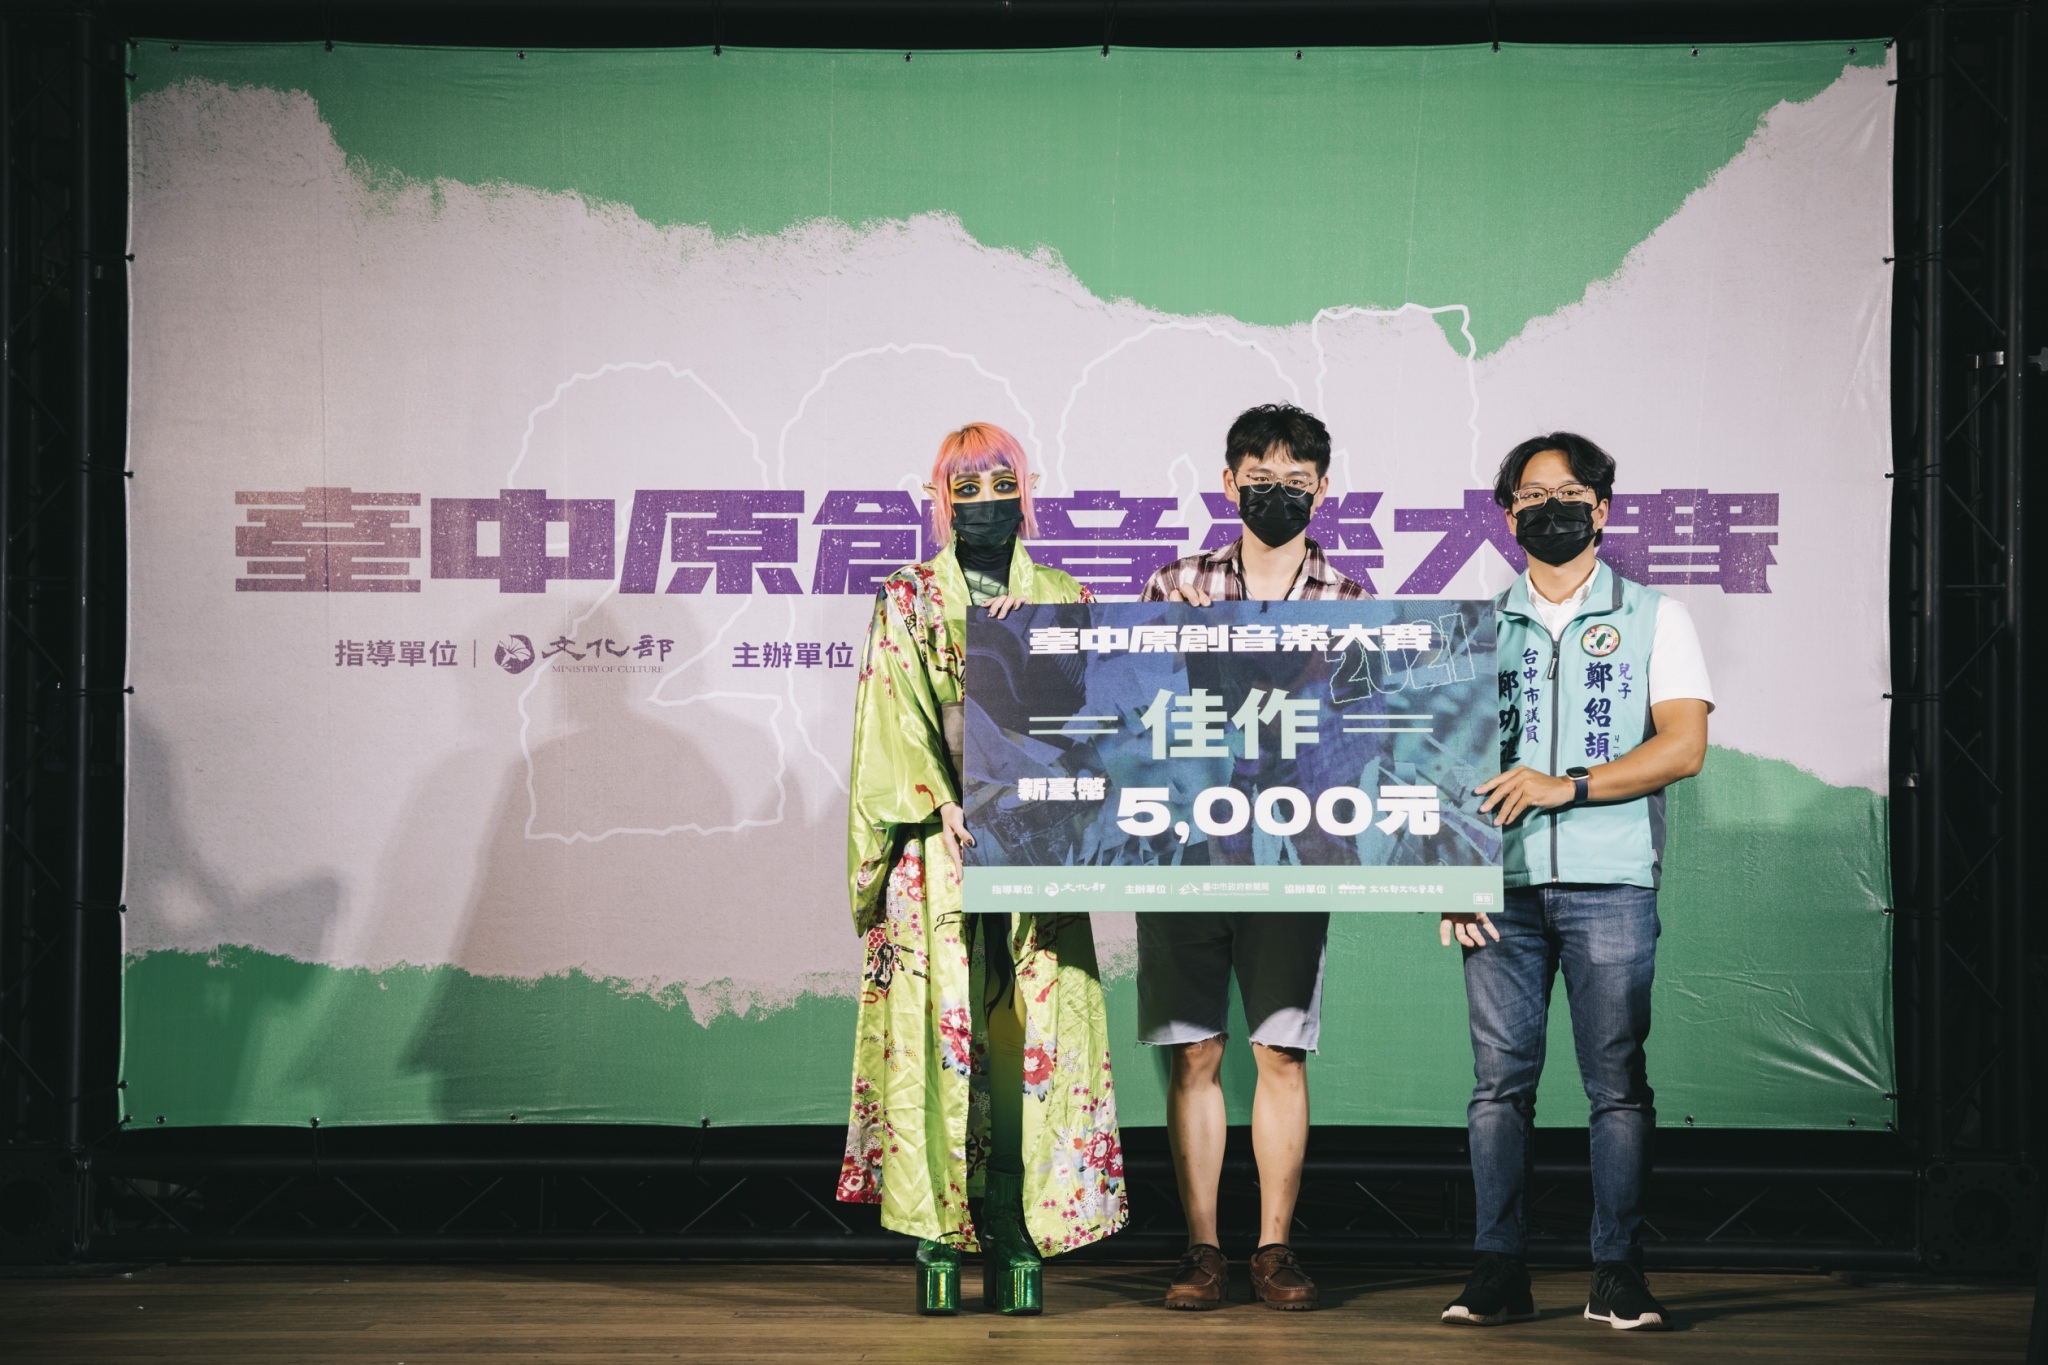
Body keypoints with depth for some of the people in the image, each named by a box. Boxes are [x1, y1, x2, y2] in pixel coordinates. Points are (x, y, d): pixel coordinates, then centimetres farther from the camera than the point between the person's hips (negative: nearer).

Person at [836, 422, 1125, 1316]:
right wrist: (944, 804, -13)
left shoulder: (1064, 598, 15)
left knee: (1032, 1035, -4)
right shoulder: (906, 599, 9)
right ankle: (936, 1239, -5)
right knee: (937, 1027, -8)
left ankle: (1017, 1242, -2)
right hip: (936, 842, -2)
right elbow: (899, 717, -1)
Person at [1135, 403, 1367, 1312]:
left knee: (1282, 1054, 2)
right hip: (1183, 847, 1)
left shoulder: (1348, 602, 5)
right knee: (1194, 1055, 3)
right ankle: (1202, 1249, 9)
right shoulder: (1177, 587, 7)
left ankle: (1274, 1249, 10)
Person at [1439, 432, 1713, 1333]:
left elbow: (1683, 747, -3)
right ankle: (1498, 1273, 2)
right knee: (1499, 1079, -1)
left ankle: (1617, 1274, 1)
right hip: (1501, 885, 2)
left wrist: (1568, 785, -13)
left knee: (1618, 1081, -3)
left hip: (1612, 883, -2)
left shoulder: (1653, 619, 8)